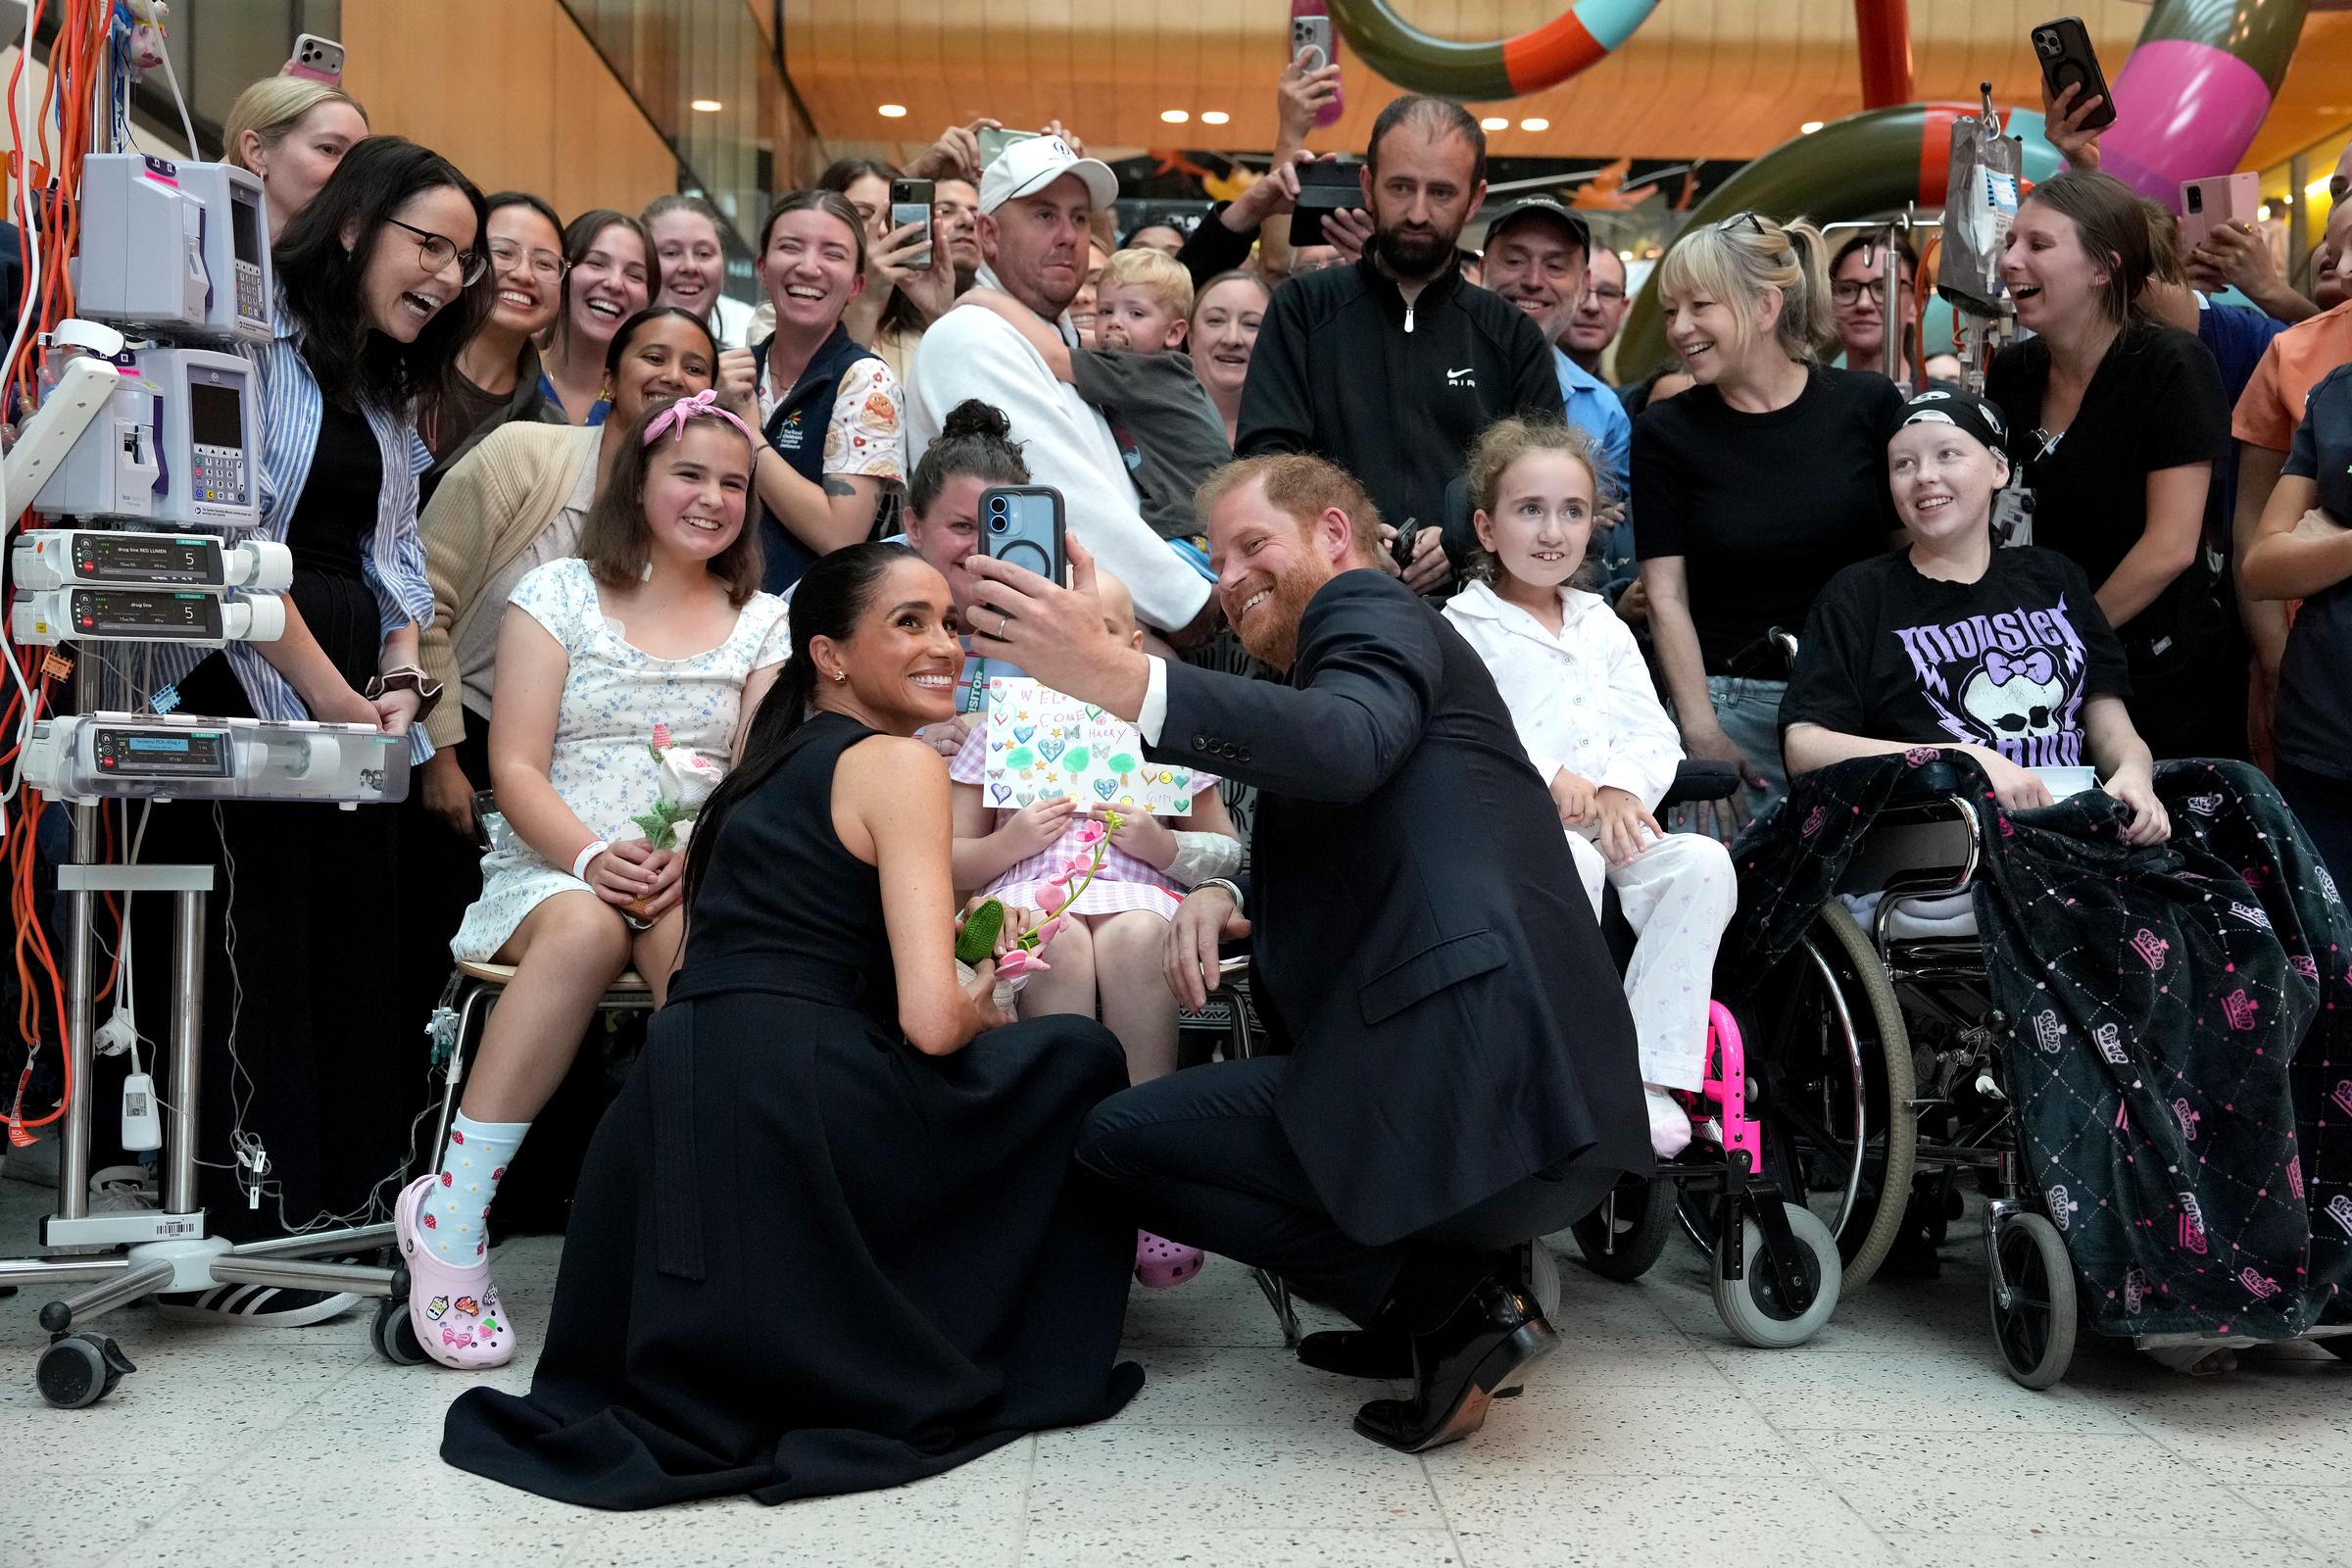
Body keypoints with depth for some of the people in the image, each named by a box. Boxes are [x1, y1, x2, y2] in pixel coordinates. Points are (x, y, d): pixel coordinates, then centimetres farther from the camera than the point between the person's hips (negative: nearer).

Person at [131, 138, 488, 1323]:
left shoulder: (389, 389, 22)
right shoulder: (253, 342, -5)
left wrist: (400, 679, 0)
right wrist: (327, 689, -16)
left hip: (354, 702, 8)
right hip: (240, 683, -8)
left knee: (361, 949, 8)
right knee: (247, 954, -6)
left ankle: (347, 1205, 18)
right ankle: (228, 1247, 2)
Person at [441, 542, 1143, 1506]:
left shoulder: (764, 772, 23)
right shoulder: (897, 764, -2)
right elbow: (932, 1019, -12)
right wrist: (986, 1012, 12)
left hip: (662, 1126, 8)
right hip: (789, 1119, -8)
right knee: (1076, 1059, 13)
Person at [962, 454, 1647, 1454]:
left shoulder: (1369, 612, 0)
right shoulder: (1346, 651, 30)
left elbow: (1346, 746, -24)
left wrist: (1116, 676, -33)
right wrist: (1225, 896, 5)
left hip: (1465, 1086, -10)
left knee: (1114, 1137, -1)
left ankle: (1440, 1297, -3)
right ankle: (1455, 1294, 13)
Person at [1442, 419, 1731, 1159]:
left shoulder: (1602, 626, 22)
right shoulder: (1463, 628, 5)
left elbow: (1653, 733, 13)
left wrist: (1622, 788, -9)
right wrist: (1545, 774, -21)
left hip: (1609, 825, 5)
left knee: (1703, 862, -24)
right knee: (1571, 865, -38)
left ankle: (1649, 1074, -22)